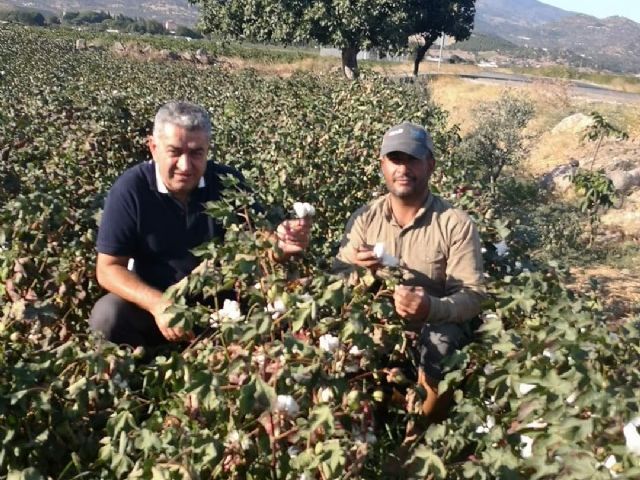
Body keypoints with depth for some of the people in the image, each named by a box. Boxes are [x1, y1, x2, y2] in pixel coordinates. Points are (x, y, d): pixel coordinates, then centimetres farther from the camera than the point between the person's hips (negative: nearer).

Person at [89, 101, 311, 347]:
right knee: (107, 316, -28)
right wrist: (157, 304, -32)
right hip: (153, 300, -1)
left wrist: (281, 246, -34)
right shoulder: (130, 189, -15)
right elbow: (109, 268, -14)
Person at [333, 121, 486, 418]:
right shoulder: (364, 218, -1)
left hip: (437, 329, -2)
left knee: (439, 343, -33)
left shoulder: (457, 224, -10)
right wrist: (356, 270, -23)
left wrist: (432, 308, -36)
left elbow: (473, 296, -14)